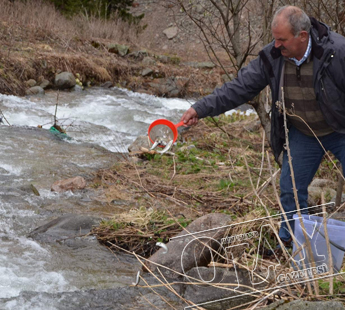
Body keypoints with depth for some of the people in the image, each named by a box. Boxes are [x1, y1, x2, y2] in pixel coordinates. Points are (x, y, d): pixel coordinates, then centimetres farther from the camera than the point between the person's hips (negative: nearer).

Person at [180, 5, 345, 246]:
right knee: (291, 189, 7)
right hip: (302, 135, 4)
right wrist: (201, 109, -15)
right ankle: (288, 243, 24)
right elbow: (240, 88, -10)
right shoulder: (272, 57, -14)